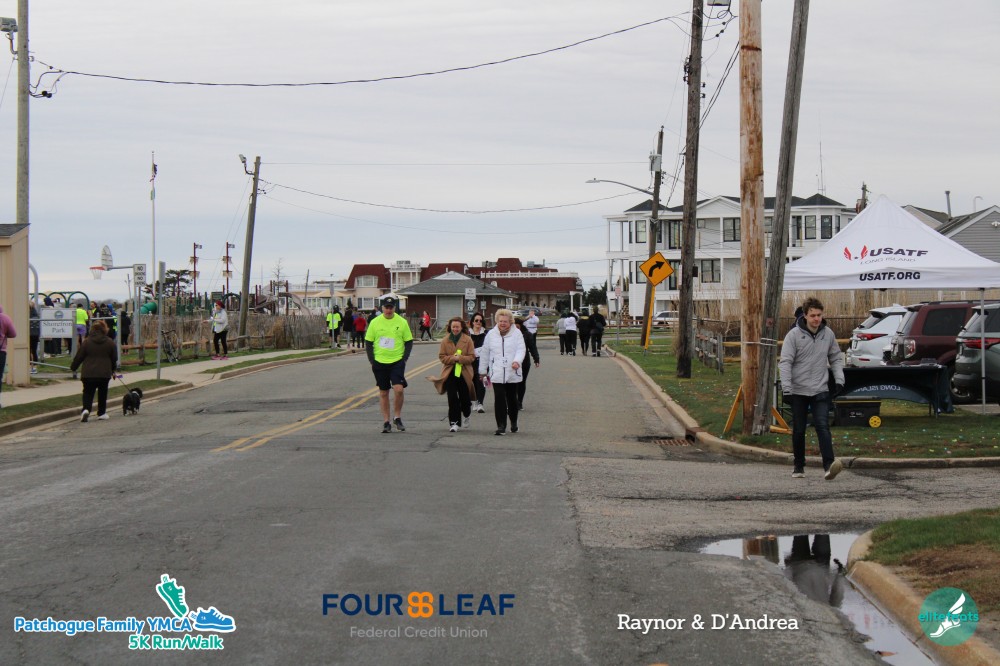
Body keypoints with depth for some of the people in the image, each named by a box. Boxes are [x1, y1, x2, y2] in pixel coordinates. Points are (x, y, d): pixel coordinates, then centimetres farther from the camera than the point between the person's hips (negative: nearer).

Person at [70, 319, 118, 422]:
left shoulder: (86, 341, -4)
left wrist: (73, 367, 17)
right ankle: (101, 413, 21)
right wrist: (112, 370, 26)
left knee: (88, 393, 6)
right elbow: (114, 358, 9)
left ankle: (86, 409, -19)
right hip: (104, 373, 1)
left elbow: (79, 357, 0)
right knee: (102, 393, 16)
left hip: (88, 373, -1)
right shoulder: (110, 342, 1)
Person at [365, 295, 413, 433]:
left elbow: (409, 342, 6)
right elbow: (368, 343, 6)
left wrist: (404, 359, -4)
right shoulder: (375, 322, 1)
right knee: (383, 392, 7)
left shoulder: (402, 322, -1)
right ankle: (386, 422, 15)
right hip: (380, 362, 1)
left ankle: (397, 417, 3)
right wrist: (372, 361, -1)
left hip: (397, 361, -1)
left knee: (398, 389, -15)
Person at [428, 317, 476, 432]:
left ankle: (466, 414, 39)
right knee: (452, 398, -5)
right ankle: (453, 422, 0)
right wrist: (452, 358, -16)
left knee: (464, 397, 8)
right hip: (449, 373, 1)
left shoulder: (467, 340, -2)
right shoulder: (445, 340, 3)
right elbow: (442, 357, 2)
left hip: (464, 373, 0)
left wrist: (460, 358, -21)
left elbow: (472, 357, -4)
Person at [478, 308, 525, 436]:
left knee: (512, 399, 12)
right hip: (496, 374, 0)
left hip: (512, 373, 0)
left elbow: (521, 349, -7)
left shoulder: (516, 333, 2)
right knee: (499, 399, -9)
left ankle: (514, 423, 31)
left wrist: (517, 361, -28)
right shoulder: (491, 334, 6)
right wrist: (483, 372, 12)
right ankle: (501, 426, -8)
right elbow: (485, 353, 11)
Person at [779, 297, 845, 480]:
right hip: (798, 391, -1)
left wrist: (839, 379, 1)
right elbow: (785, 362, -9)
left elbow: (836, 358, 14)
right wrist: (786, 388, -17)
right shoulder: (794, 335, -7)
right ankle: (798, 466, 23)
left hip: (820, 390, 1)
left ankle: (829, 465, -25)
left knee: (823, 426, -15)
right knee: (799, 430, 7)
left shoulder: (828, 334, 3)